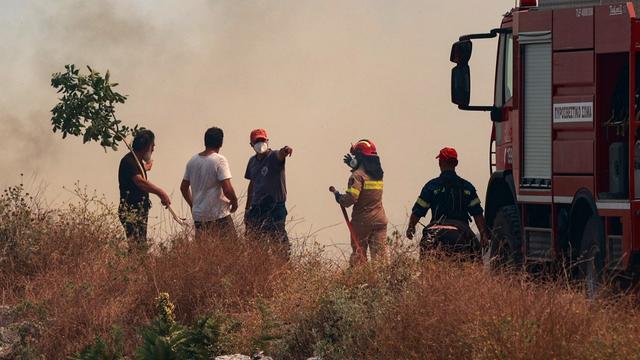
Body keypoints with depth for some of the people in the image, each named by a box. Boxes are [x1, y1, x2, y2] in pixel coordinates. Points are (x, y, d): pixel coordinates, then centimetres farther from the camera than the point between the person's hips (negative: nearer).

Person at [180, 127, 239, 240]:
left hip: (198, 215, 6)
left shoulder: (192, 161, 8)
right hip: (218, 216, -6)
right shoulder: (219, 160, -12)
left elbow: (184, 187, 16)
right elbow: (227, 189, -18)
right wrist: (234, 201, 1)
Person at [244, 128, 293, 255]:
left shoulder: (274, 157, -7)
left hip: (275, 207, -6)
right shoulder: (252, 161, 13)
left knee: (278, 240, -8)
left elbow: (280, 155, -32)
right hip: (256, 207, 7)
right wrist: (248, 208, 25)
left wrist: (285, 151, -57)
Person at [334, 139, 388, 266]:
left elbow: (351, 198, -22)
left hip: (362, 221, -5)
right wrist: (353, 164, 35)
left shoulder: (358, 175, -13)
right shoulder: (378, 174, 9)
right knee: (380, 254, 2)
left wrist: (339, 198, -2)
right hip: (379, 221, 5)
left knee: (358, 254, 3)